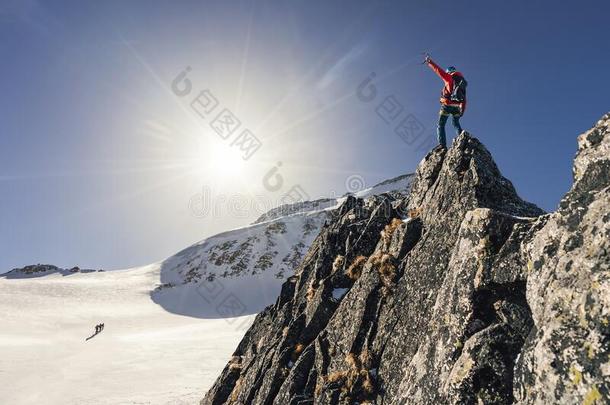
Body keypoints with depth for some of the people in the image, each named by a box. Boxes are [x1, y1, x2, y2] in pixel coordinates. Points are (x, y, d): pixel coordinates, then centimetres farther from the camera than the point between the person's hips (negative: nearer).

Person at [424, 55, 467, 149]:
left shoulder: (449, 78, 3)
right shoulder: (463, 83, 19)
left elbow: (438, 70, 4)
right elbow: (464, 99, 16)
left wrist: (429, 62, 15)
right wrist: (462, 110, 18)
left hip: (447, 105, -5)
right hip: (457, 107, 5)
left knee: (441, 126, 0)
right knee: (456, 124, 24)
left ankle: (442, 146, -14)